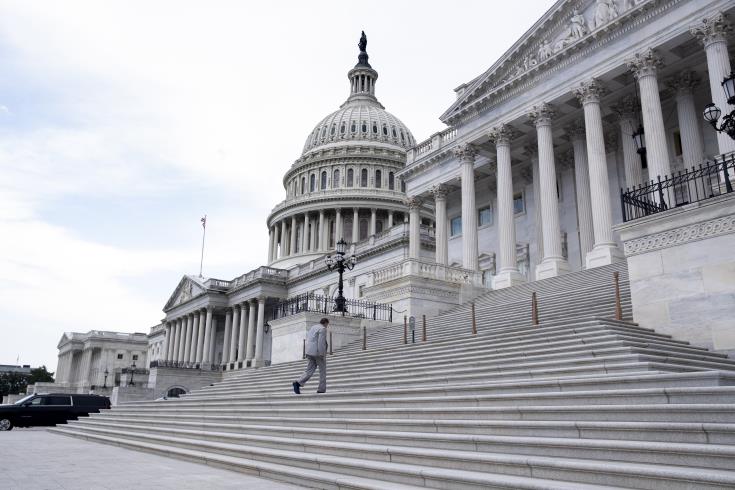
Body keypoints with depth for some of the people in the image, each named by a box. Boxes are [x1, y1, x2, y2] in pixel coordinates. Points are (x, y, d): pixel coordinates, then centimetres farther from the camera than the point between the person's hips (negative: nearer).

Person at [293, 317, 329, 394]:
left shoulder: (312, 328, 19)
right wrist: (322, 354, -20)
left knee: (309, 370, 4)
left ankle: (298, 383, -16)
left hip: (310, 352, 7)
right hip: (318, 352, -7)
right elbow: (321, 342, -19)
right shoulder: (323, 329, -8)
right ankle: (321, 390, 6)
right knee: (322, 370, 5)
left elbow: (308, 341, 19)